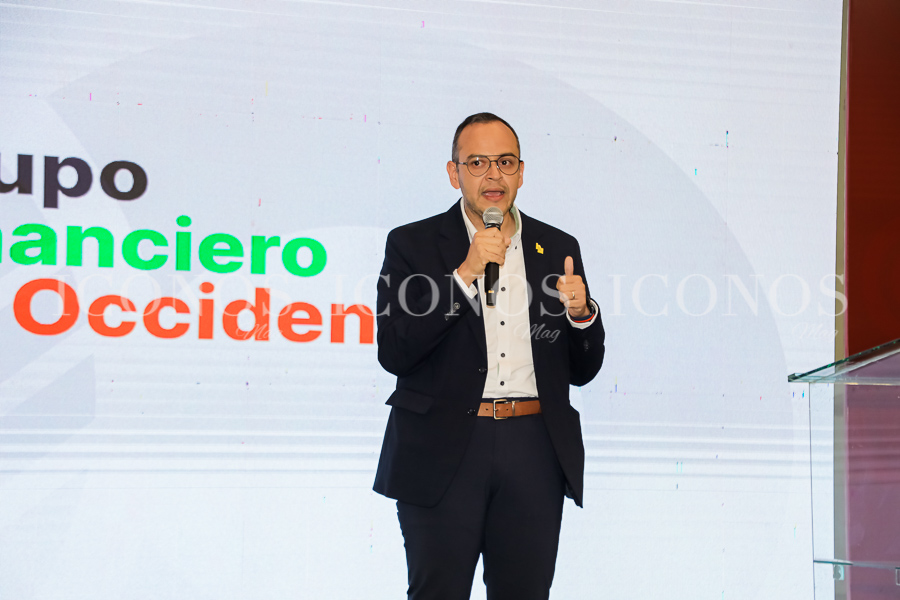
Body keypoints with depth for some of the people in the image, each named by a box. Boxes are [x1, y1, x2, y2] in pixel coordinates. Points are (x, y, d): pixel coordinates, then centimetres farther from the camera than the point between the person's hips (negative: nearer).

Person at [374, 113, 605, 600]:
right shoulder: (412, 244, 3)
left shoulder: (558, 248, 12)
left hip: (534, 451, 3)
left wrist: (581, 315, -8)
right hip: (442, 451, -3)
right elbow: (393, 353, -10)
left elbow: (582, 371, 14)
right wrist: (465, 274, -14)